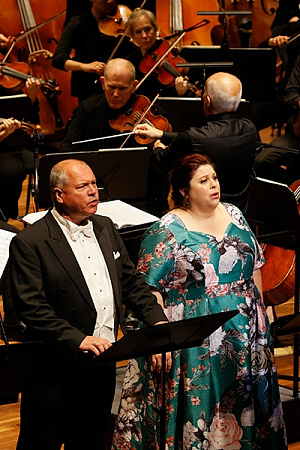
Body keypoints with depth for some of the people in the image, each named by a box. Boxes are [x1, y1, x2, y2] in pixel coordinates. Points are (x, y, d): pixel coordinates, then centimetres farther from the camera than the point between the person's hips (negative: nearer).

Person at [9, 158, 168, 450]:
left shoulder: (105, 228, 10)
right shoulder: (30, 243, -14)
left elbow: (131, 281, 14)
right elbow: (31, 308, -20)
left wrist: (157, 319, -2)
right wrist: (78, 339, -28)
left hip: (103, 364, 7)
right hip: (57, 370, -6)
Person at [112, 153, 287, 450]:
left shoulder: (234, 216, 7)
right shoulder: (166, 232, -12)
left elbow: (254, 265, 16)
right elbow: (148, 289, -13)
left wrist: (259, 309, 13)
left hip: (244, 334, 6)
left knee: (240, 404, 14)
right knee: (198, 403, 2)